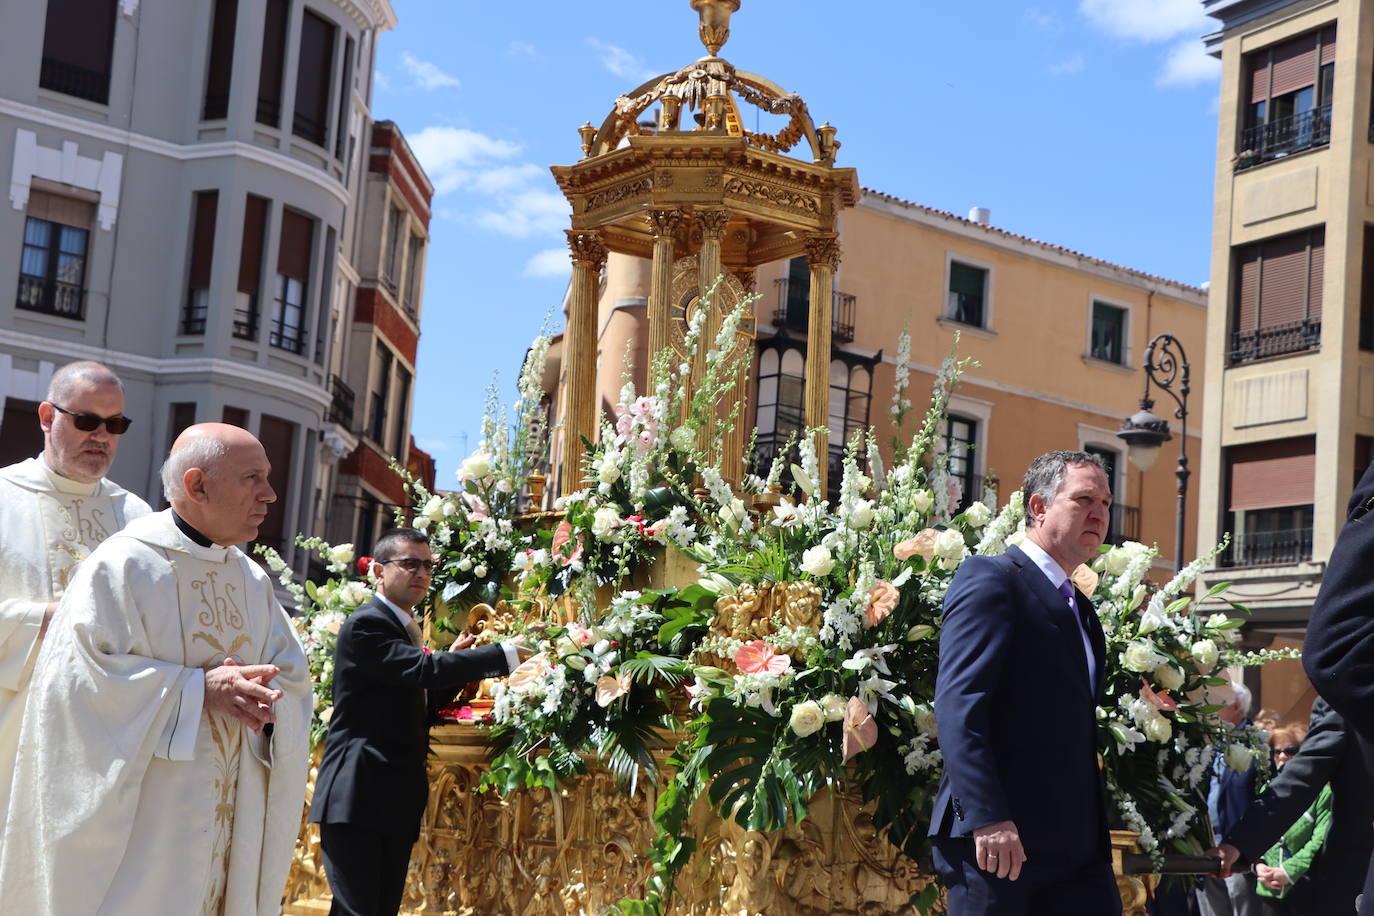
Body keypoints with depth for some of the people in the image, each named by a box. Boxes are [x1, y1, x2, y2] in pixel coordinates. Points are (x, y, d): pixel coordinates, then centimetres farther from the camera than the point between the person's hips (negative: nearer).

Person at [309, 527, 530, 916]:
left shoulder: (406, 629, 20)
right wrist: (502, 655, -17)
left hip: (396, 801, 10)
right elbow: (422, 669, -23)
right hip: (358, 797, -10)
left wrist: (454, 662, 9)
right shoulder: (366, 624, -10)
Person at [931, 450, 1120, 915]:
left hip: (1078, 846, 8)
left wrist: (1097, 835, 11)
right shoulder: (989, 579, -4)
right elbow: (957, 706, -16)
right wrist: (988, 818, -24)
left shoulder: (1080, 609, 23)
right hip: (995, 839, -8)